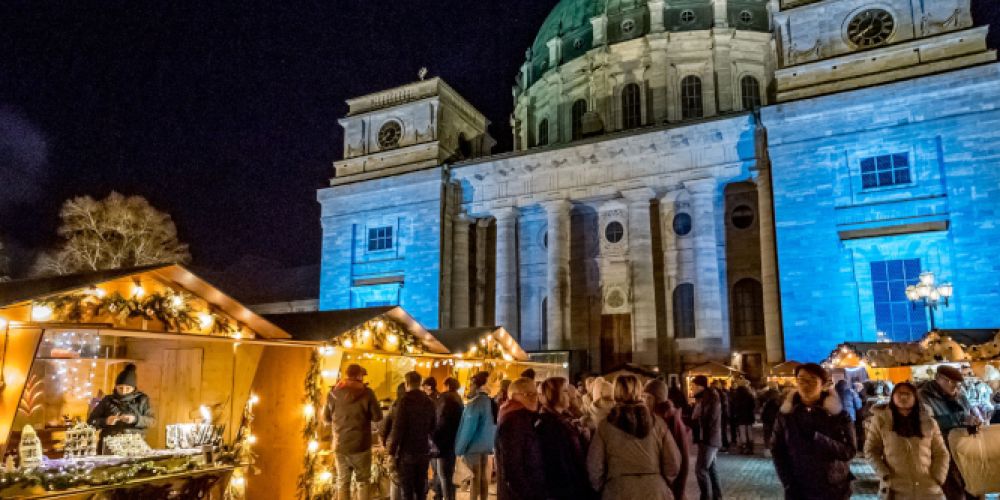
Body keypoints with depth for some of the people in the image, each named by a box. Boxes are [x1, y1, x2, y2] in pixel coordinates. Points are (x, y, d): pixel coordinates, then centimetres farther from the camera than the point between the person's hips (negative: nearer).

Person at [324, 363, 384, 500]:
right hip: (361, 446, -2)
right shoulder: (366, 392, -10)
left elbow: (326, 418, 6)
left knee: (342, 483, 12)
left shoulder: (334, 393, -2)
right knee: (363, 481, 13)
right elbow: (377, 417, -7)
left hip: (340, 446, 2)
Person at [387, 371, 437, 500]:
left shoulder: (405, 401, -12)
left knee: (407, 489, 1)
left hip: (407, 451, -6)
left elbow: (398, 428, -15)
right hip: (424, 451, 6)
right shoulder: (429, 402, 7)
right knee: (421, 488, 14)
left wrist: (391, 450, -9)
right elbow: (432, 428, 12)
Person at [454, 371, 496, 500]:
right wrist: (489, 443, 14)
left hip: (474, 446, -7)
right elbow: (492, 426, 10)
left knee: (475, 478, -2)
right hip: (486, 446, 7)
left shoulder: (474, 403, -17)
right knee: (483, 477, 12)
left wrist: (460, 449, -10)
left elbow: (468, 428, -17)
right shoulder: (491, 402, 6)